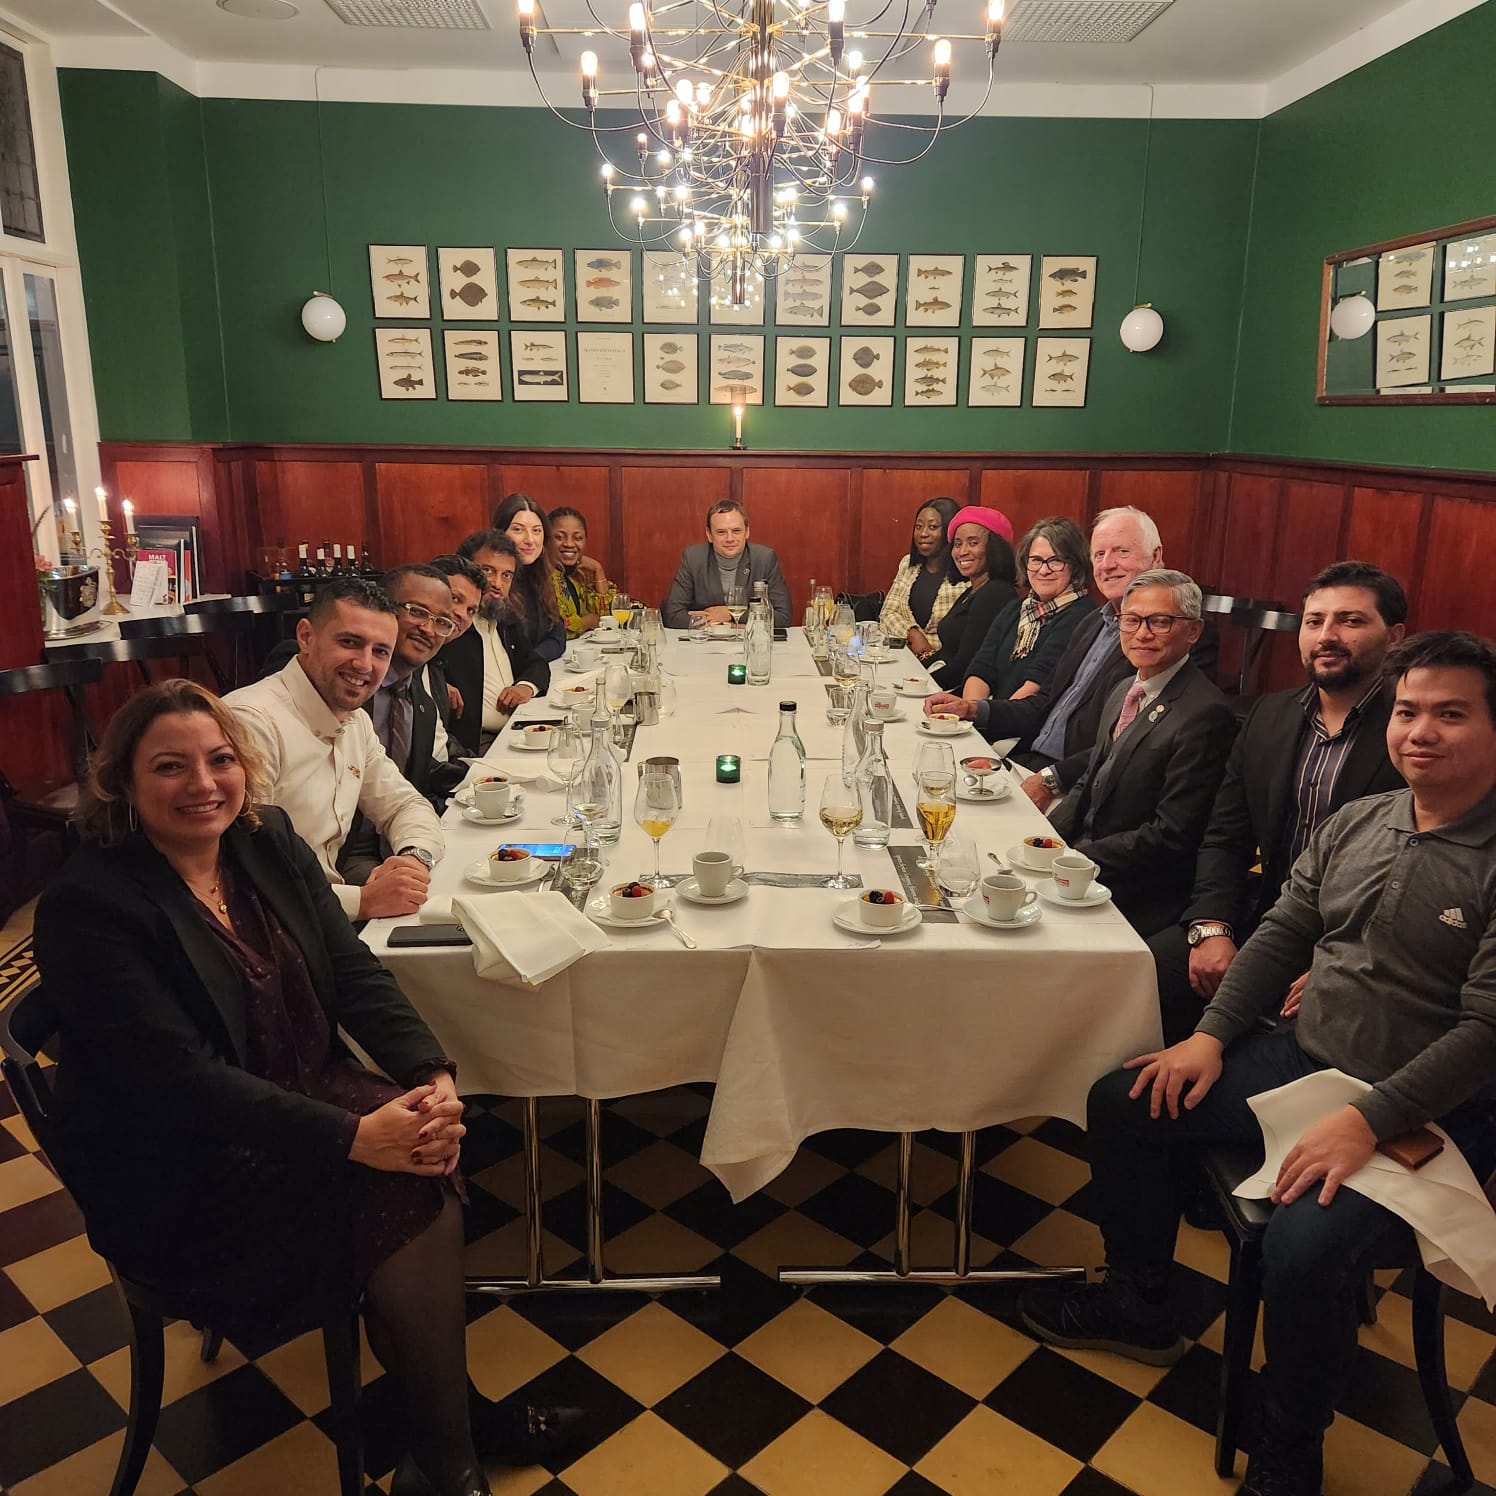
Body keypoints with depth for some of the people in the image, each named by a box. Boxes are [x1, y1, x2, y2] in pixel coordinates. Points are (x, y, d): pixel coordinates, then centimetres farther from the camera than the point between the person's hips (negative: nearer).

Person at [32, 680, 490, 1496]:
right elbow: (175, 1076, -24)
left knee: (420, 1182, -23)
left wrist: (433, 1076, -18)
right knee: (407, 1199, -24)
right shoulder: (88, 903, -17)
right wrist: (354, 1135, -31)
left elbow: (357, 975, 0)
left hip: (311, 1098, 6)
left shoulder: (268, 840, 2)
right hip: (184, 1173, -5)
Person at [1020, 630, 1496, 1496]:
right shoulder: (1355, 823, 6)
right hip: (1302, 1061, 7)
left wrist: (1369, 1120, -26)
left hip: (1425, 1118, -7)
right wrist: (1211, 1035, -2)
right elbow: (1282, 936, 8)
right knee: (1122, 1102, 0)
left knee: (1304, 1250, -30)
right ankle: (1140, 1306, 23)